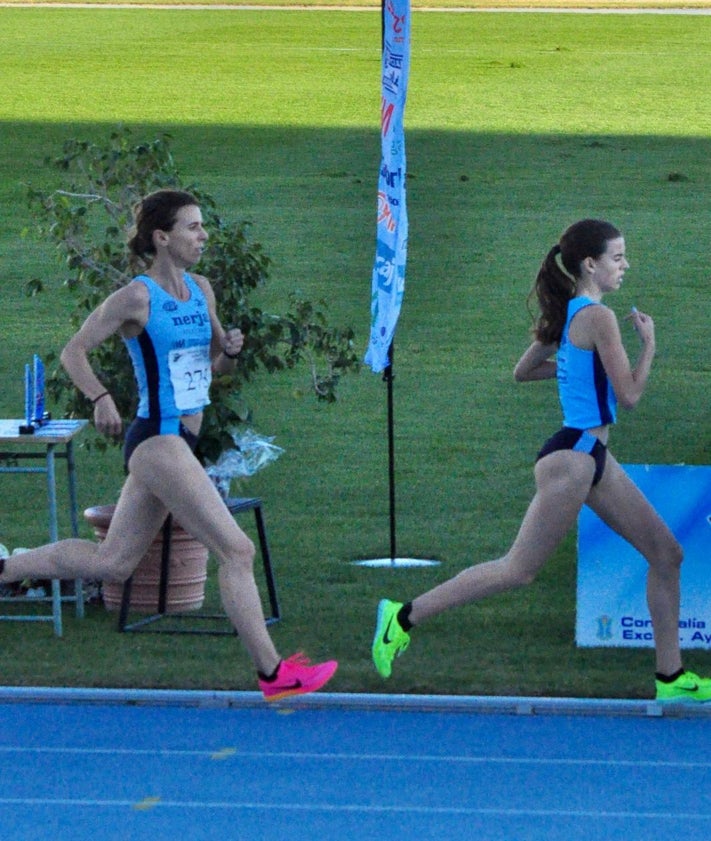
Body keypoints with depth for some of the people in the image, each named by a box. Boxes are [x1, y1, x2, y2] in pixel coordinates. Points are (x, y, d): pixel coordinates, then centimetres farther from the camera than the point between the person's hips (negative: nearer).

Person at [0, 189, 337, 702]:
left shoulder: (201, 290, 11)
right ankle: (273, 674, -9)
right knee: (237, 550, -12)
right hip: (158, 442, -9)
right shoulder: (137, 298, -11)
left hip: (180, 444, 9)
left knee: (111, 563, 16)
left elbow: (216, 365, 21)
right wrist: (101, 398, -21)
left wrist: (231, 350, -1)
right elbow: (74, 352, -6)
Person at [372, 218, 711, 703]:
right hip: (573, 459, -10)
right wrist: (649, 344, -1)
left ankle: (671, 677, 13)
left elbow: (523, 371, 21)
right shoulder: (598, 317, -17)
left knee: (666, 553, 9)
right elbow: (630, 395, -16)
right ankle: (405, 616, 5)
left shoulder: (567, 315, 11)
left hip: (592, 457, 10)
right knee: (519, 570, -4)